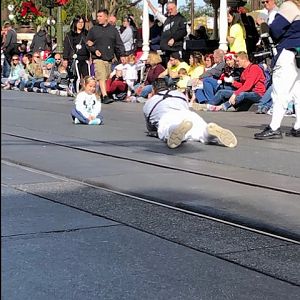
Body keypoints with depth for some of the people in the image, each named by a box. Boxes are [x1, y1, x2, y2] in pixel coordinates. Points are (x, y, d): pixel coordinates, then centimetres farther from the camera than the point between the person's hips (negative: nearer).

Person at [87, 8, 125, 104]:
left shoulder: (113, 30, 9)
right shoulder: (93, 30, 7)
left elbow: (119, 45, 8)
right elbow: (88, 43, 10)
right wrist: (94, 50, -6)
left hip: (109, 59, 3)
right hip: (98, 58, -3)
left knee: (107, 78, 9)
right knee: (101, 77, -17)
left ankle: (101, 95, 22)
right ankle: (105, 96, -25)